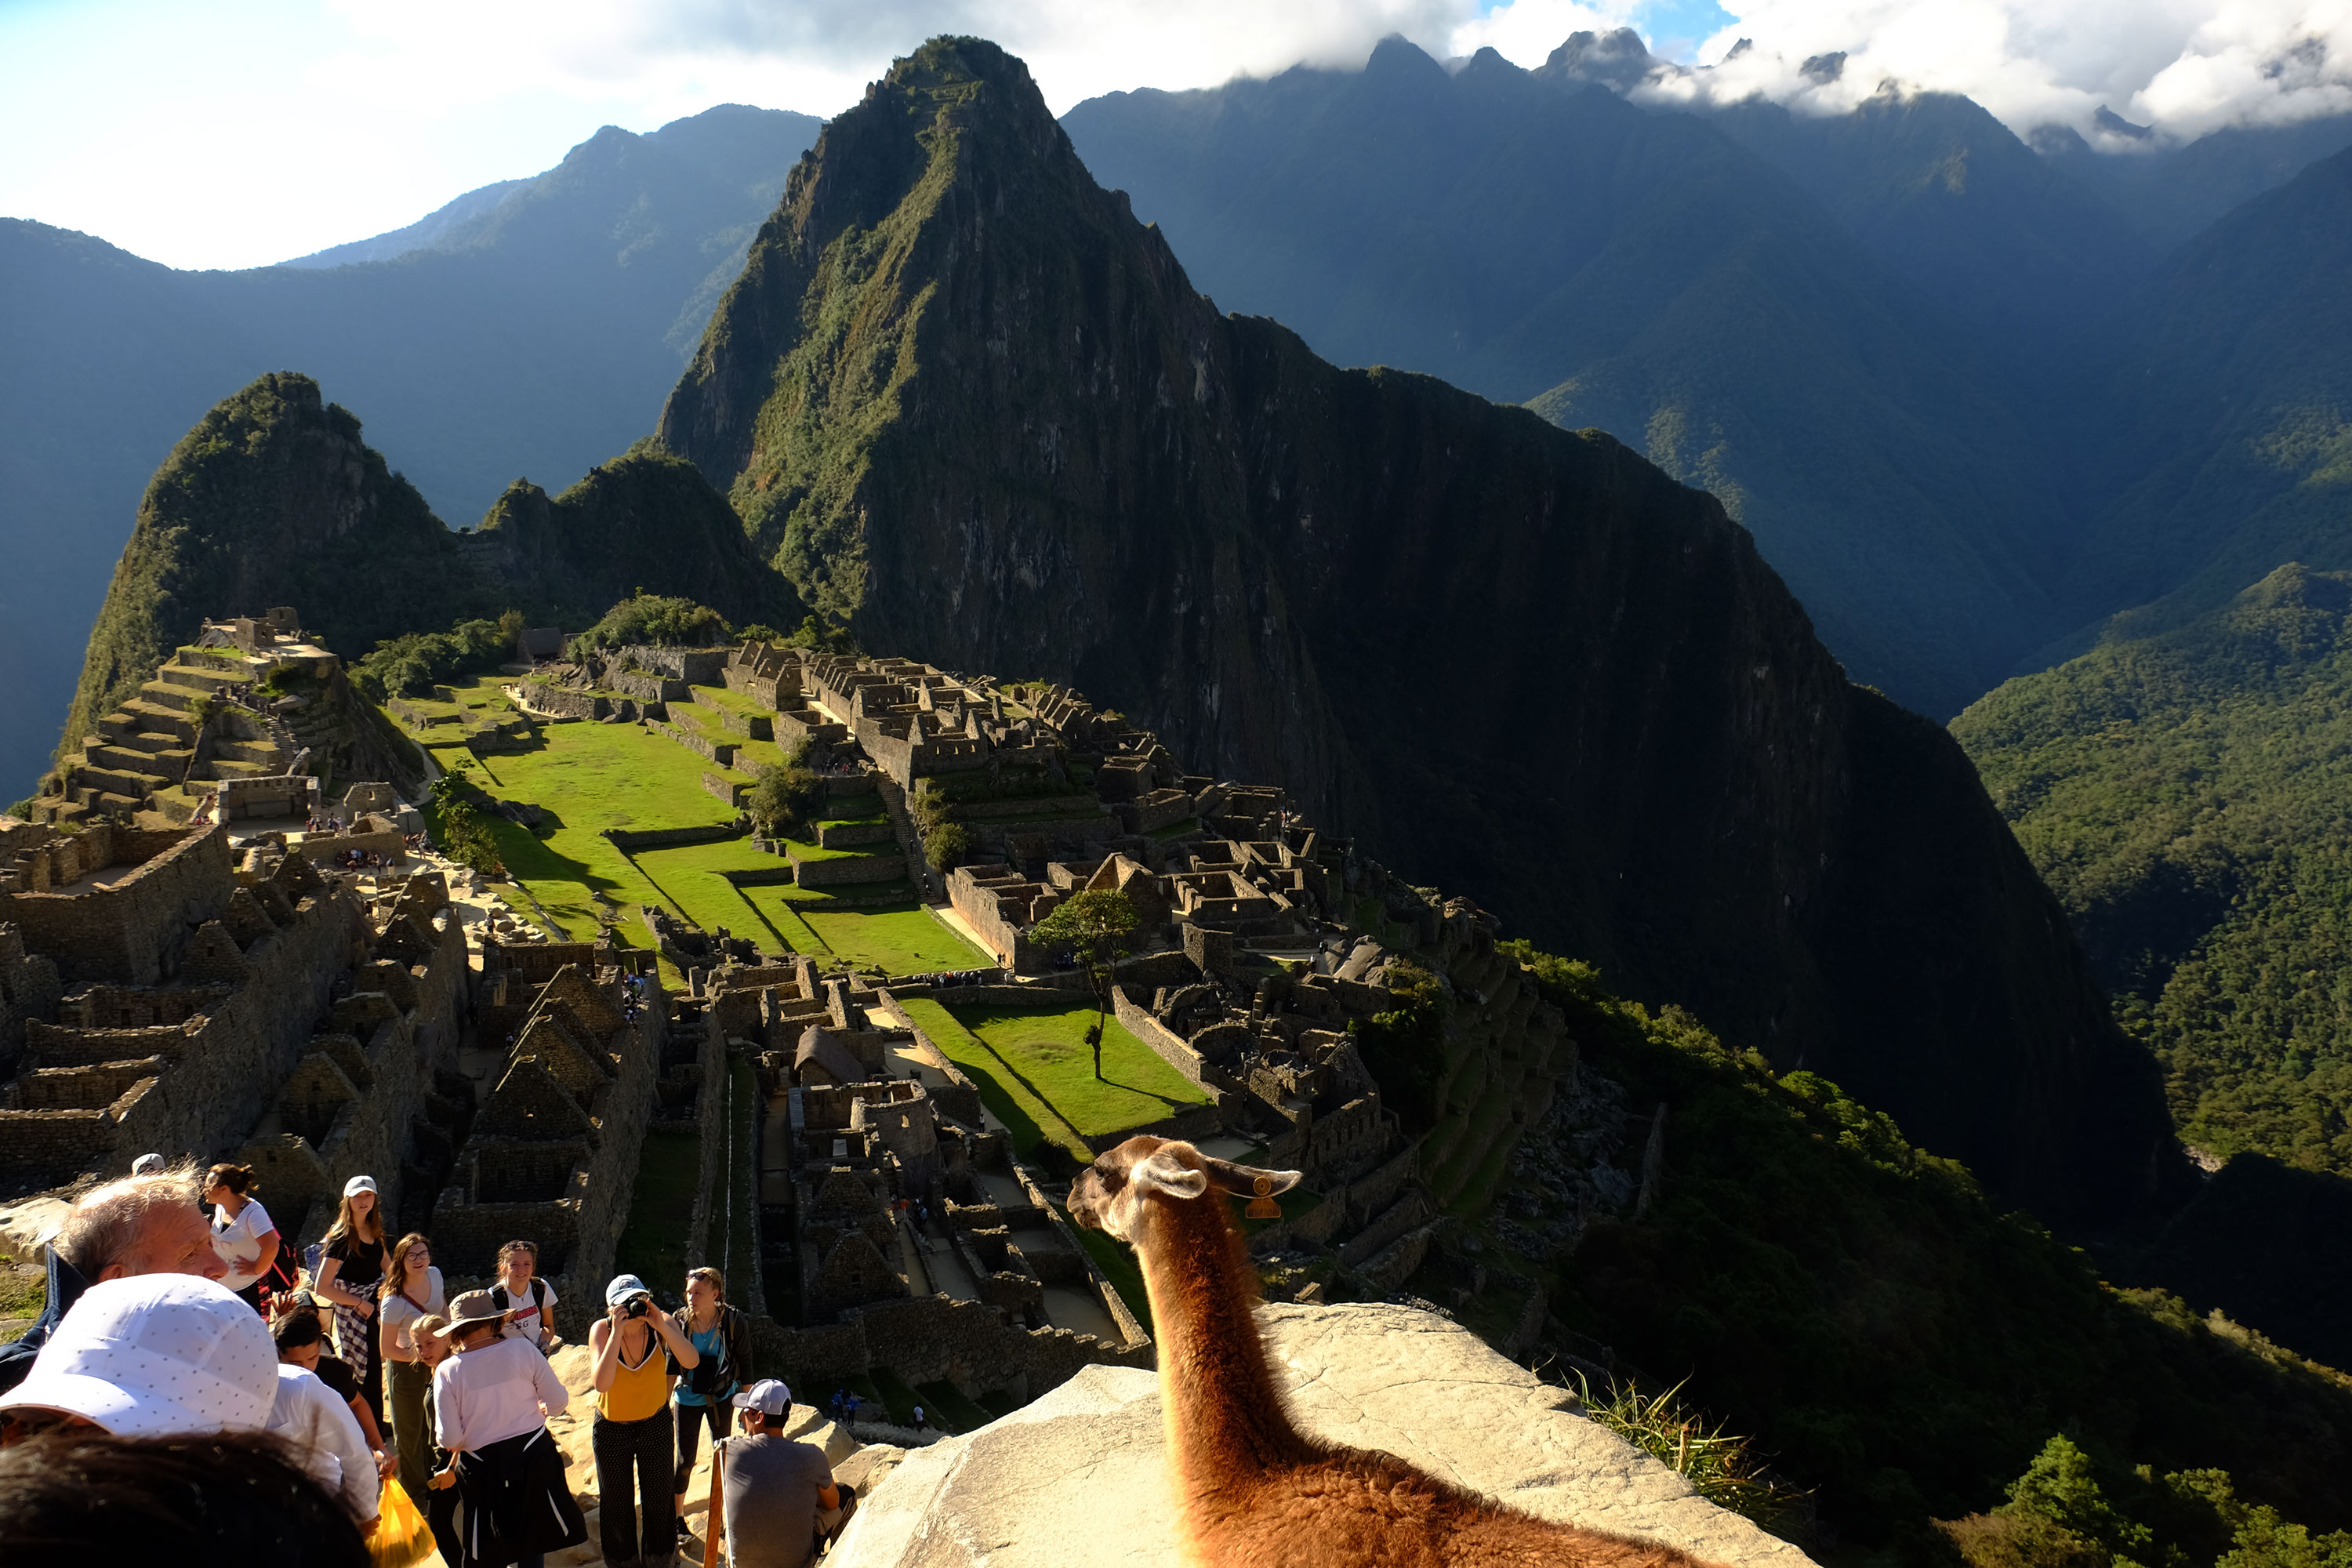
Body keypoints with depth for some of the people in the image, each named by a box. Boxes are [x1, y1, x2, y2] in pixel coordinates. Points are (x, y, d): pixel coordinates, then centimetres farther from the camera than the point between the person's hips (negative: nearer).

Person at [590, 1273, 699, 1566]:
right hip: (612, 1429, -1)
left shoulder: (662, 1323, -19)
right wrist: (617, 1332, -40)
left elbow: (691, 1362, -32)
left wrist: (661, 1325, -39)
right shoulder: (602, 1329, -22)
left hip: (655, 1423, 1)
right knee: (617, 1506, 12)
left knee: (659, 1503, 10)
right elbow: (601, 1383, -35)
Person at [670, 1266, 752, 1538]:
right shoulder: (680, 1321, -17)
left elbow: (744, 1363, -7)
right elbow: (672, 1363, -3)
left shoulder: (734, 1322, -19)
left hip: (721, 1397, 0)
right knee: (685, 1460, 2)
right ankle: (677, 1516, 22)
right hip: (689, 1398, 0)